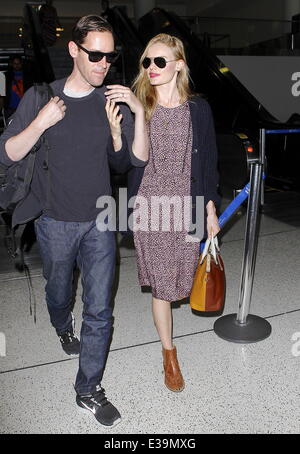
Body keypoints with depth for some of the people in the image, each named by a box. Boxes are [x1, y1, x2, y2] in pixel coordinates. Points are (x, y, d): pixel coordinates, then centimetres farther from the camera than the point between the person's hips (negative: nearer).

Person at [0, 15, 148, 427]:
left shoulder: (113, 101, 0)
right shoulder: (41, 96, -4)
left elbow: (138, 160, -4)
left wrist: (139, 113, -17)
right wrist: (42, 122, -21)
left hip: (100, 222, 1)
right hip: (55, 222, 0)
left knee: (100, 310, 2)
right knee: (59, 292, 21)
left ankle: (88, 389, 22)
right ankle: (63, 327, 57)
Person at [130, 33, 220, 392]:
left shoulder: (197, 108, 0)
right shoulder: (136, 106, -1)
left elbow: (207, 161, 4)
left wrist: (211, 209, 3)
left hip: (187, 206, 1)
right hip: (148, 206, -1)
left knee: (179, 276, 11)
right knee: (160, 283, 5)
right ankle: (169, 354, 24)